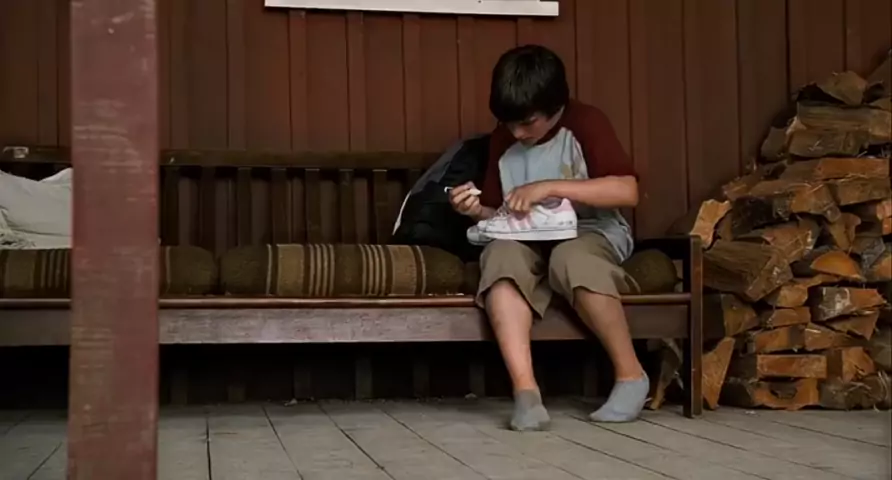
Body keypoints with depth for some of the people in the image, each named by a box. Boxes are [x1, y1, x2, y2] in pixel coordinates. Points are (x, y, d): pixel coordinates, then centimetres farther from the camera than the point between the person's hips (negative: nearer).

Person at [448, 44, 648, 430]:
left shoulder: (585, 123, -8)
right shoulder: (502, 139, 6)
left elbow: (627, 191, -21)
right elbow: (500, 215, 14)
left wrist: (548, 188, -25)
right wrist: (477, 211, -10)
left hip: (592, 234, -4)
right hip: (530, 241, 4)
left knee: (572, 260, -39)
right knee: (500, 255, -32)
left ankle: (631, 374, -20)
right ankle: (525, 390, -42)